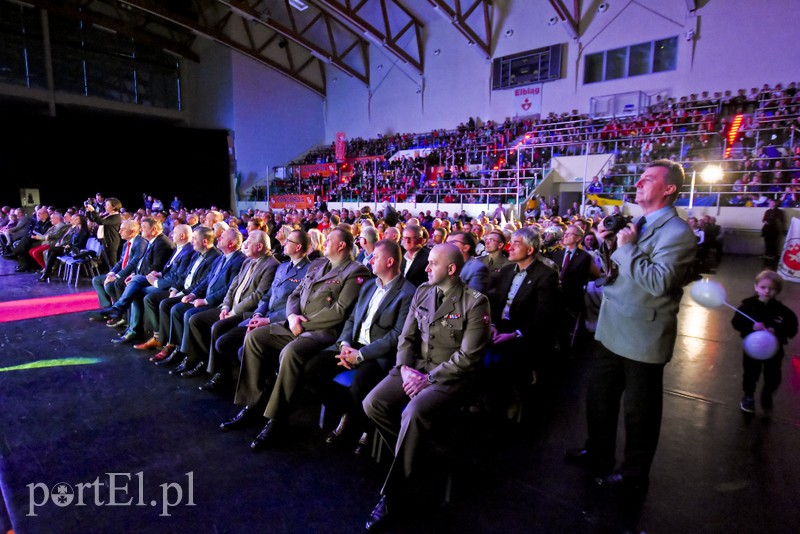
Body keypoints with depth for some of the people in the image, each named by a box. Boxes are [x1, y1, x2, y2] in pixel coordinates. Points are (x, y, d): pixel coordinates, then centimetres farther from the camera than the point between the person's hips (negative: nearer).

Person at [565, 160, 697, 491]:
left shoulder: (677, 232, -16)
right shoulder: (637, 223, 10)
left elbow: (659, 282, -28)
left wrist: (626, 247, -22)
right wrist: (610, 245, -3)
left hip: (642, 336, -8)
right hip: (612, 330, 8)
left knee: (639, 410, 11)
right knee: (599, 396, 21)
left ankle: (634, 474, 32)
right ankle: (598, 452, 41)